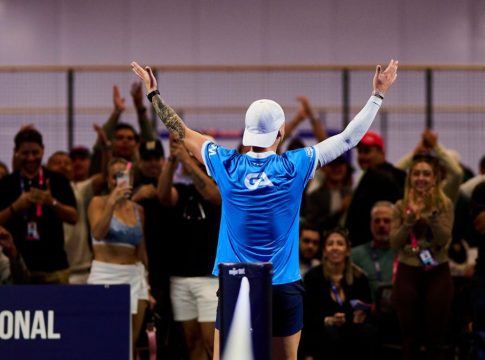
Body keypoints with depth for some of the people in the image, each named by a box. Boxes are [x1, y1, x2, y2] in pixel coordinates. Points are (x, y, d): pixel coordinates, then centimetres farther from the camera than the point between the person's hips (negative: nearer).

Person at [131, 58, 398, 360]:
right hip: (284, 289, -1)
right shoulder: (294, 167, -6)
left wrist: (153, 93, 23)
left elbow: (183, 133, 10)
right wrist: (378, 95, 10)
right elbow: (349, 138, 1)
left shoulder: (227, 165, -3)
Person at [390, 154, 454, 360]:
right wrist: (410, 218, -15)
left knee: (436, 337, 2)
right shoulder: (401, 207, 4)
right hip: (408, 274, 1)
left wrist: (431, 213, -21)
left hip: (437, 274, -1)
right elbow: (395, 244, -3)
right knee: (409, 336, 4)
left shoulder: (444, 205, 0)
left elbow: (444, 240, -12)